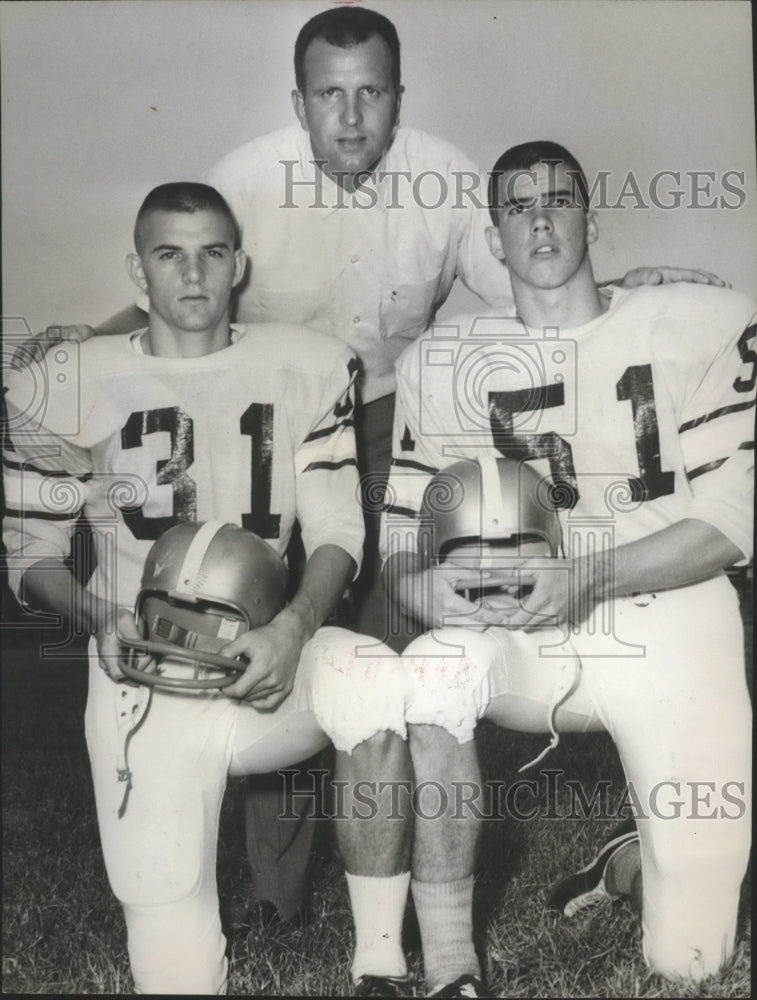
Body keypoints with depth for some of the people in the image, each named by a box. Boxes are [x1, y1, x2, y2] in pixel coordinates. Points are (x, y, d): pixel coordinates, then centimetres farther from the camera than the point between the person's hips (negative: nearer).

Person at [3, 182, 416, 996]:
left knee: (378, 684, -32)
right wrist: (99, 618, -13)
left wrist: (294, 627, -17)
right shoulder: (69, 385, 1)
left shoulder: (305, 368, 4)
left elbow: (337, 529, 2)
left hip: (268, 660, 2)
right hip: (146, 686, -1)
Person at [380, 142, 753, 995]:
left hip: (669, 639, -1)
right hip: (524, 640, 1)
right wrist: (423, 585, -21)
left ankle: (633, 863, 37)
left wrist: (587, 578, -23)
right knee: (427, 679, -34)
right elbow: (401, 541, 3)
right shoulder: (440, 362, 4)